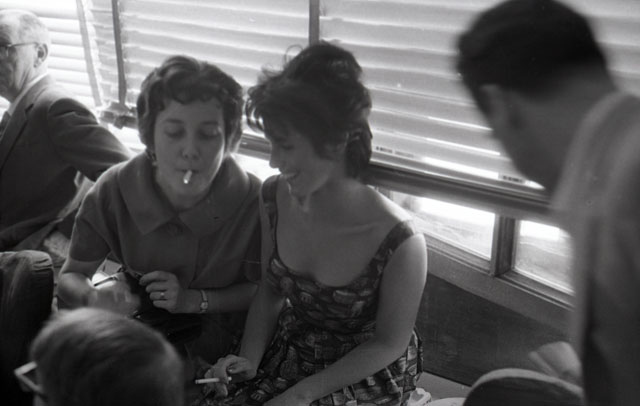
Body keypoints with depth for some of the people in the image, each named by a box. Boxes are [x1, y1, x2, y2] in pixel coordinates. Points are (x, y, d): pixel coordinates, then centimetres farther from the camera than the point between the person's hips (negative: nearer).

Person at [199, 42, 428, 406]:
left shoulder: (399, 242, -28)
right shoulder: (274, 198, -13)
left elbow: (389, 343, -13)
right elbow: (271, 291, 4)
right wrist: (250, 359, -9)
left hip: (367, 374, -4)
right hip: (289, 353, 4)